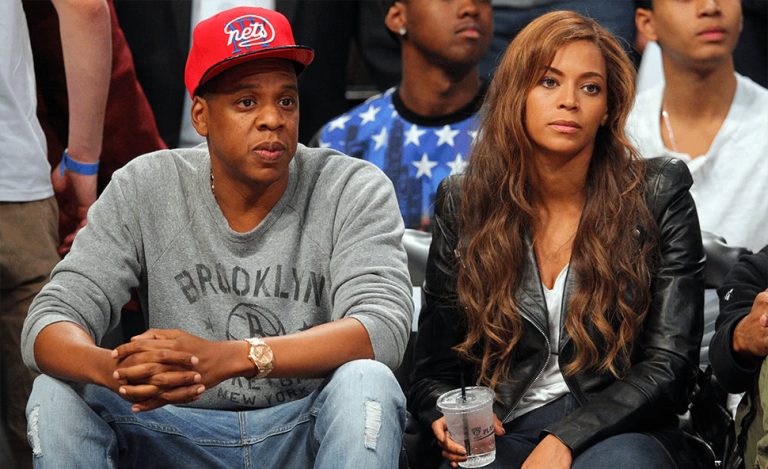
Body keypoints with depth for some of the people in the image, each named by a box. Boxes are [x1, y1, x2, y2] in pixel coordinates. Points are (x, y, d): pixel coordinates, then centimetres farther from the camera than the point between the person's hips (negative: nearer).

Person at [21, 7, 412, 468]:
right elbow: (49, 325, -11)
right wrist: (116, 369, -38)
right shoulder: (144, 191, -4)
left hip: (312, 430, -1)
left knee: (366, 383, -33)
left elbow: (384, 329, -25)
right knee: (56, 393, -23)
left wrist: (228, 357, -41)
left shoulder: (355, 191, -9)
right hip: (181, 432, 1)